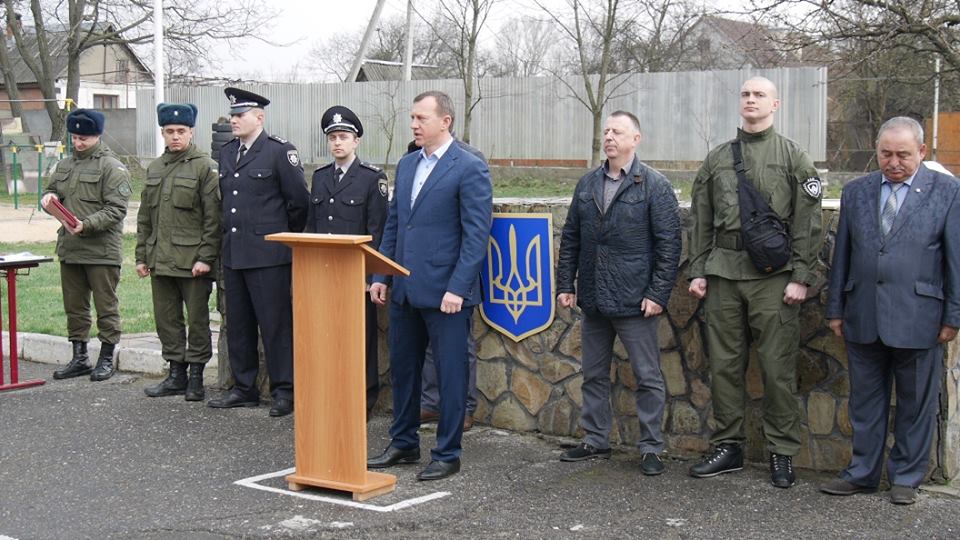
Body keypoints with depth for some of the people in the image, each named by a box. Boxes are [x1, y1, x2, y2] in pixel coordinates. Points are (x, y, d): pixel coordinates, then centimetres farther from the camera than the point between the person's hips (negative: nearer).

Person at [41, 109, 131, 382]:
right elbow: (52, 191, 22)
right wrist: (49, 198, -3)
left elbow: (116, 209, -15)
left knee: (106, 306, 3)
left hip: (102, 250, -7)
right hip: (69, 249, 7)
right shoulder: (65, 165, 13)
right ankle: (80, 358, 23)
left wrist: (87, 225, -26)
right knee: (74, 306, 13)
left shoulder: (112, 167, -8)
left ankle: (107, 359, 12)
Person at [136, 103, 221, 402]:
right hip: (160, 261, 6)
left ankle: (196, 377, 11)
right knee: (166, 319, 10)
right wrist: (142, 256, 12)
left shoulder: (205, 167, -5)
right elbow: (144, 217, 18)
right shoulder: (154, 168, 14)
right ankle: (176, 374, 20)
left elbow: (213, 217, -9)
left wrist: (206, 258, -14)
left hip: (192, 261, -6)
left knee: (197, 319, 2)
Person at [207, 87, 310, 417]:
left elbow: (300, 200, -6)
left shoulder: (279, 151, -8)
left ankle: (284, 391, 4)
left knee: (276, 324, -3)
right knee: (238, 325, 12)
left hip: (267, 254, -7)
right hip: (233, 252, 7)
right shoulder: (227, 153, 14)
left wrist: (286, 234, 3)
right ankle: (244, 389, 22)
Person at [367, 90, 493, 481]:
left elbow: (476, 234, -13)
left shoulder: (469, 168, -9)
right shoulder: (406, 165, 13)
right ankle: (403, 445, 28)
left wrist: (457, 288, -18)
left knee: (450, 374, 2)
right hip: (405, 289, 7)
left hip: (445, 292, -7)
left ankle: (447, 455, 12)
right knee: (402, 369, 15)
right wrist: (381, 276, 11)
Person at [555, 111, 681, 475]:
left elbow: (669, 244, -8)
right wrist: (566, 284, 8)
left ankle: (651, 448, 11)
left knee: (648, 377, 2)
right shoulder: (587, 184, 11)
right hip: (593, 300, 6)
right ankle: (595, 441, 26)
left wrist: (658, 294, -13)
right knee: (594, 375, 14)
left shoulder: (654, 185, -5)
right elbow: (570, 238, 14)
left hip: (635, 302, -5)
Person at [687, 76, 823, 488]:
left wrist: (801, 277, -9)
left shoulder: (793, 156, 3)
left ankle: (782, 453, 10)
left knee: (777, 368, -1)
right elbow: (701, 219, 13)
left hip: (773, 275, -3)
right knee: (724, 365, 7)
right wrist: (697, 271, 6)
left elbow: (808, 222, -2)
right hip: (723, 272, 4)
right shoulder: (717, 158, 13)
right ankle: (728, 447, 18)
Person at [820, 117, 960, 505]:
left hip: (918, 319, -3)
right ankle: (863, 473, 22)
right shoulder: (856, 192, 9)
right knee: (865, 400, 11)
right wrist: (836, 309, 9)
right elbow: (842, 255, 11)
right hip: (863, 319, 3)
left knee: (915, 404, 8)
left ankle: (906, 478, 20)